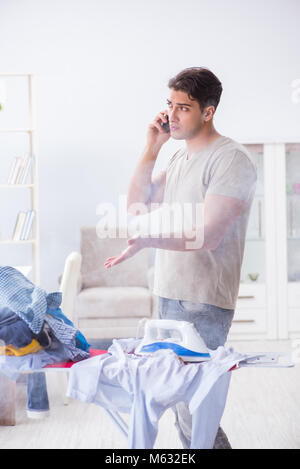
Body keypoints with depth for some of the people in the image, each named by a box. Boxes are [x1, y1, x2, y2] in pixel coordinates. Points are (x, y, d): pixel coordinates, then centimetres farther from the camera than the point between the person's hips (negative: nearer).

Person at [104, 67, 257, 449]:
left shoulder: (231, 159, -11)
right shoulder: (179, 158, 16)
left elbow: (209, 235, -20)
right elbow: (136, 206, 11)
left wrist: (147, 240, -33)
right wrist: (151, 149, 5)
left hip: (203, 305, -8)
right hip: (169, 296, 8)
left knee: (192, 406, -8)